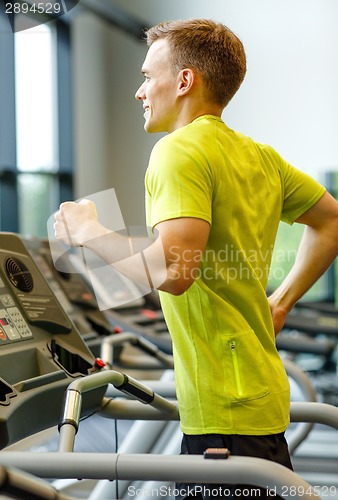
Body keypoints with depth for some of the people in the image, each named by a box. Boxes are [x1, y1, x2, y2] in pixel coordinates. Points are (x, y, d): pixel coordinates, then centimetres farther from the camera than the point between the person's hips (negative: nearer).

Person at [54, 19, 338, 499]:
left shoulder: (180, 150, -14)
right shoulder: (261, 156, 12)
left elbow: (173, 271, -27)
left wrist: (88, 231, -11)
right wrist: (281, 302, 24)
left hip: (226, 406, -9)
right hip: (260, 392, 9)